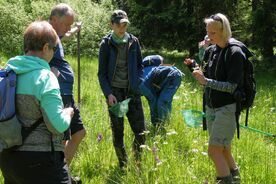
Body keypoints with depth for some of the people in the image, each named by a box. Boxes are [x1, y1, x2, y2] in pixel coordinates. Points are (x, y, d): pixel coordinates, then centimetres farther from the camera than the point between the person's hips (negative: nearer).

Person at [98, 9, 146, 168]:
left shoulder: (134, 42, 5)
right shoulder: (106, 44, -2)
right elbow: (102, 73, 0)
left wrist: (139, 84, -1)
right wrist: (108, 93, -10)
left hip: (132, 90, 2)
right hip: (114, 91, -2)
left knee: (141, 131, 0)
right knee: (118, 132, 4)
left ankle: (138, 163, 20)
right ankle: (123, 166, 18)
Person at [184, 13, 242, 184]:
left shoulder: (235, 53, -15)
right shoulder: (210, 51, 6)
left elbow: (232, 86, -19)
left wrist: (206, 81, -25)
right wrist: (195, 68, -3)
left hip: (227, 108, -7)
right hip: (211, 107, 7)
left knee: (214, 150, -10)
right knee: (224, 151, 16)